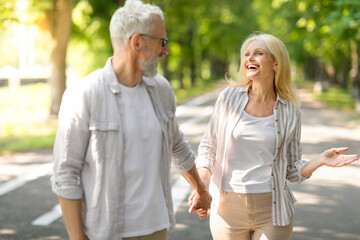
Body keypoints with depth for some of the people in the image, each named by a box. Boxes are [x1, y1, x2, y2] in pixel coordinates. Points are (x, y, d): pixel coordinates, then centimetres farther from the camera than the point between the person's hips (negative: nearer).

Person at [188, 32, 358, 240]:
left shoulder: (290, 112, 0)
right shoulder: (229, 98, 0)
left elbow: (292, 170, 6)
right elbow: (208, 147, 7)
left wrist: (320, 161, -12)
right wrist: (202, 185, -9)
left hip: (272, 209, 0)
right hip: (229, 208, 0)